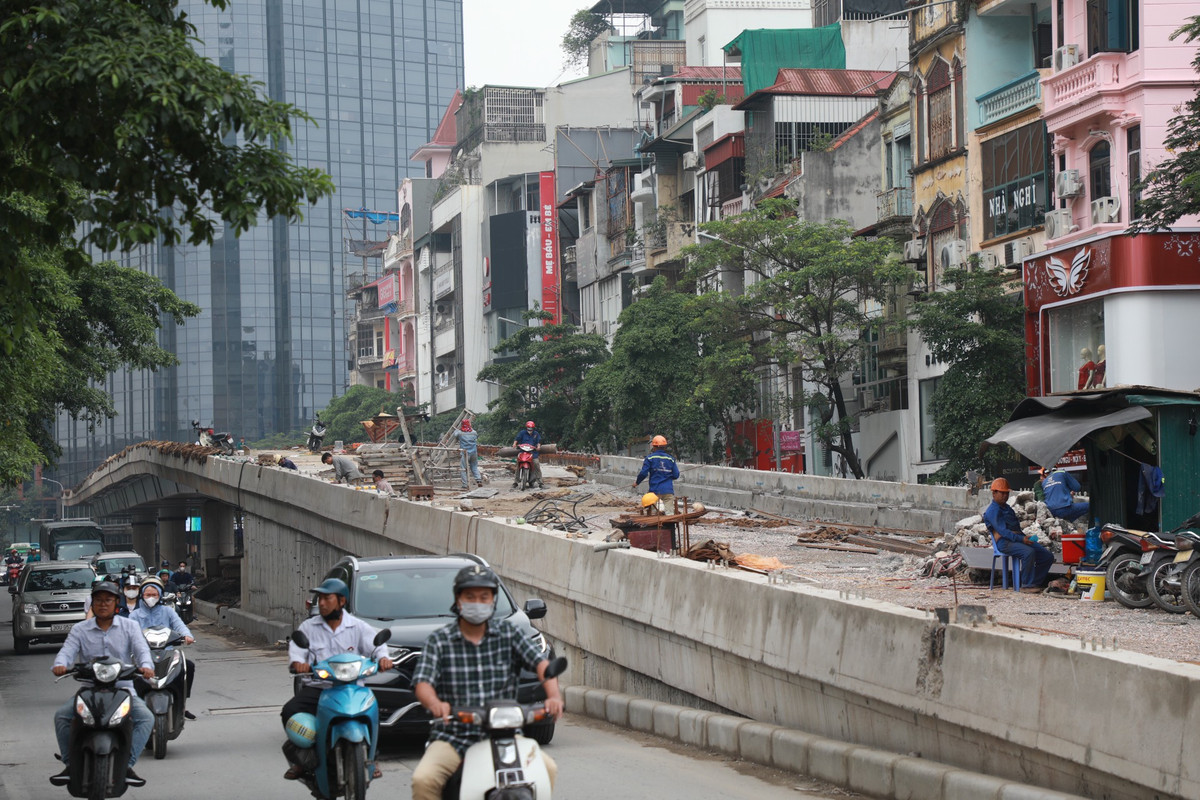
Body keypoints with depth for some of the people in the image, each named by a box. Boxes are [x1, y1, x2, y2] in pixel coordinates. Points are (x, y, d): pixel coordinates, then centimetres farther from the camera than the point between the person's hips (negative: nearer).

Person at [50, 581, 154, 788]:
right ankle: (70, 765, -13)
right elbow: (67, 651, -4)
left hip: (123, 689, -1)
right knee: (61, 715, -22)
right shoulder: (80, 630, 10)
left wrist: (146, 666, -29)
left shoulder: (130, 627, 9)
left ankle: (127, 765, -23)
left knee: (146, 717, -26)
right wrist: (60, 665, -29)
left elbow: (141, 650, -6)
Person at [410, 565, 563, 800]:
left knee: (547, 768, -20)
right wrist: (435, 704, -34)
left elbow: (540, 662, -3)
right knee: (423, 779, -27)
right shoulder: (440, 640, 2)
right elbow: (422, 682, -9)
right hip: (453, 737, -1)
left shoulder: (508, 633, 8)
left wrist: (553, 696, -25)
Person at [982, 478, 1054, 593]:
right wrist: (1021, 539, -27)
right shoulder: (992, 511, -5)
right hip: (1004, 543, -9)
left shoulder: (1007, 508, 26)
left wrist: (1026, 538, 12)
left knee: (1048, 557, -4)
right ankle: (1026, 585, -26)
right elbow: (1003, 531, -17)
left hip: (1017, 539, 9)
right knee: (1029, 552, -36)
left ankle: (1035, 583, 2)